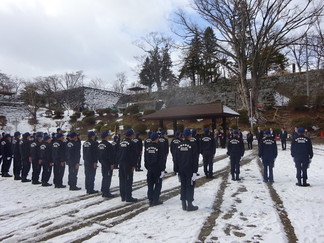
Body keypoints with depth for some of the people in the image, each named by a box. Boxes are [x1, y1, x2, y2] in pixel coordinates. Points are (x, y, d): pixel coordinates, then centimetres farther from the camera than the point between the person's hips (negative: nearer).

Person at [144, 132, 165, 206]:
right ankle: (155, 200, 5)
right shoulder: (159, 147, -12)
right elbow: (161, 159, -13)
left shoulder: (147, 147, 5)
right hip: (157, 169, -5)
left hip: (150, 169, 5)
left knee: (150, 185, 12)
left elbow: (145, 159, 11)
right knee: (158, 185, 5)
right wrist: (162, 170, -9)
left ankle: (150, 200, 15)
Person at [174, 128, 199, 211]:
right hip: (190, 170, -5)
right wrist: (195, 171, -9)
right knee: (190, 186, 4)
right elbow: (195, 159, -12)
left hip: (181, 170, 5)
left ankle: (184, 205, 18)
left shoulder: (179, 145, 4)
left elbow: (176, 159, 7)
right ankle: (189, 205, 7)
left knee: (183, 186, 12)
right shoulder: (193, 145, -10)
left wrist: (177, 170, 13)